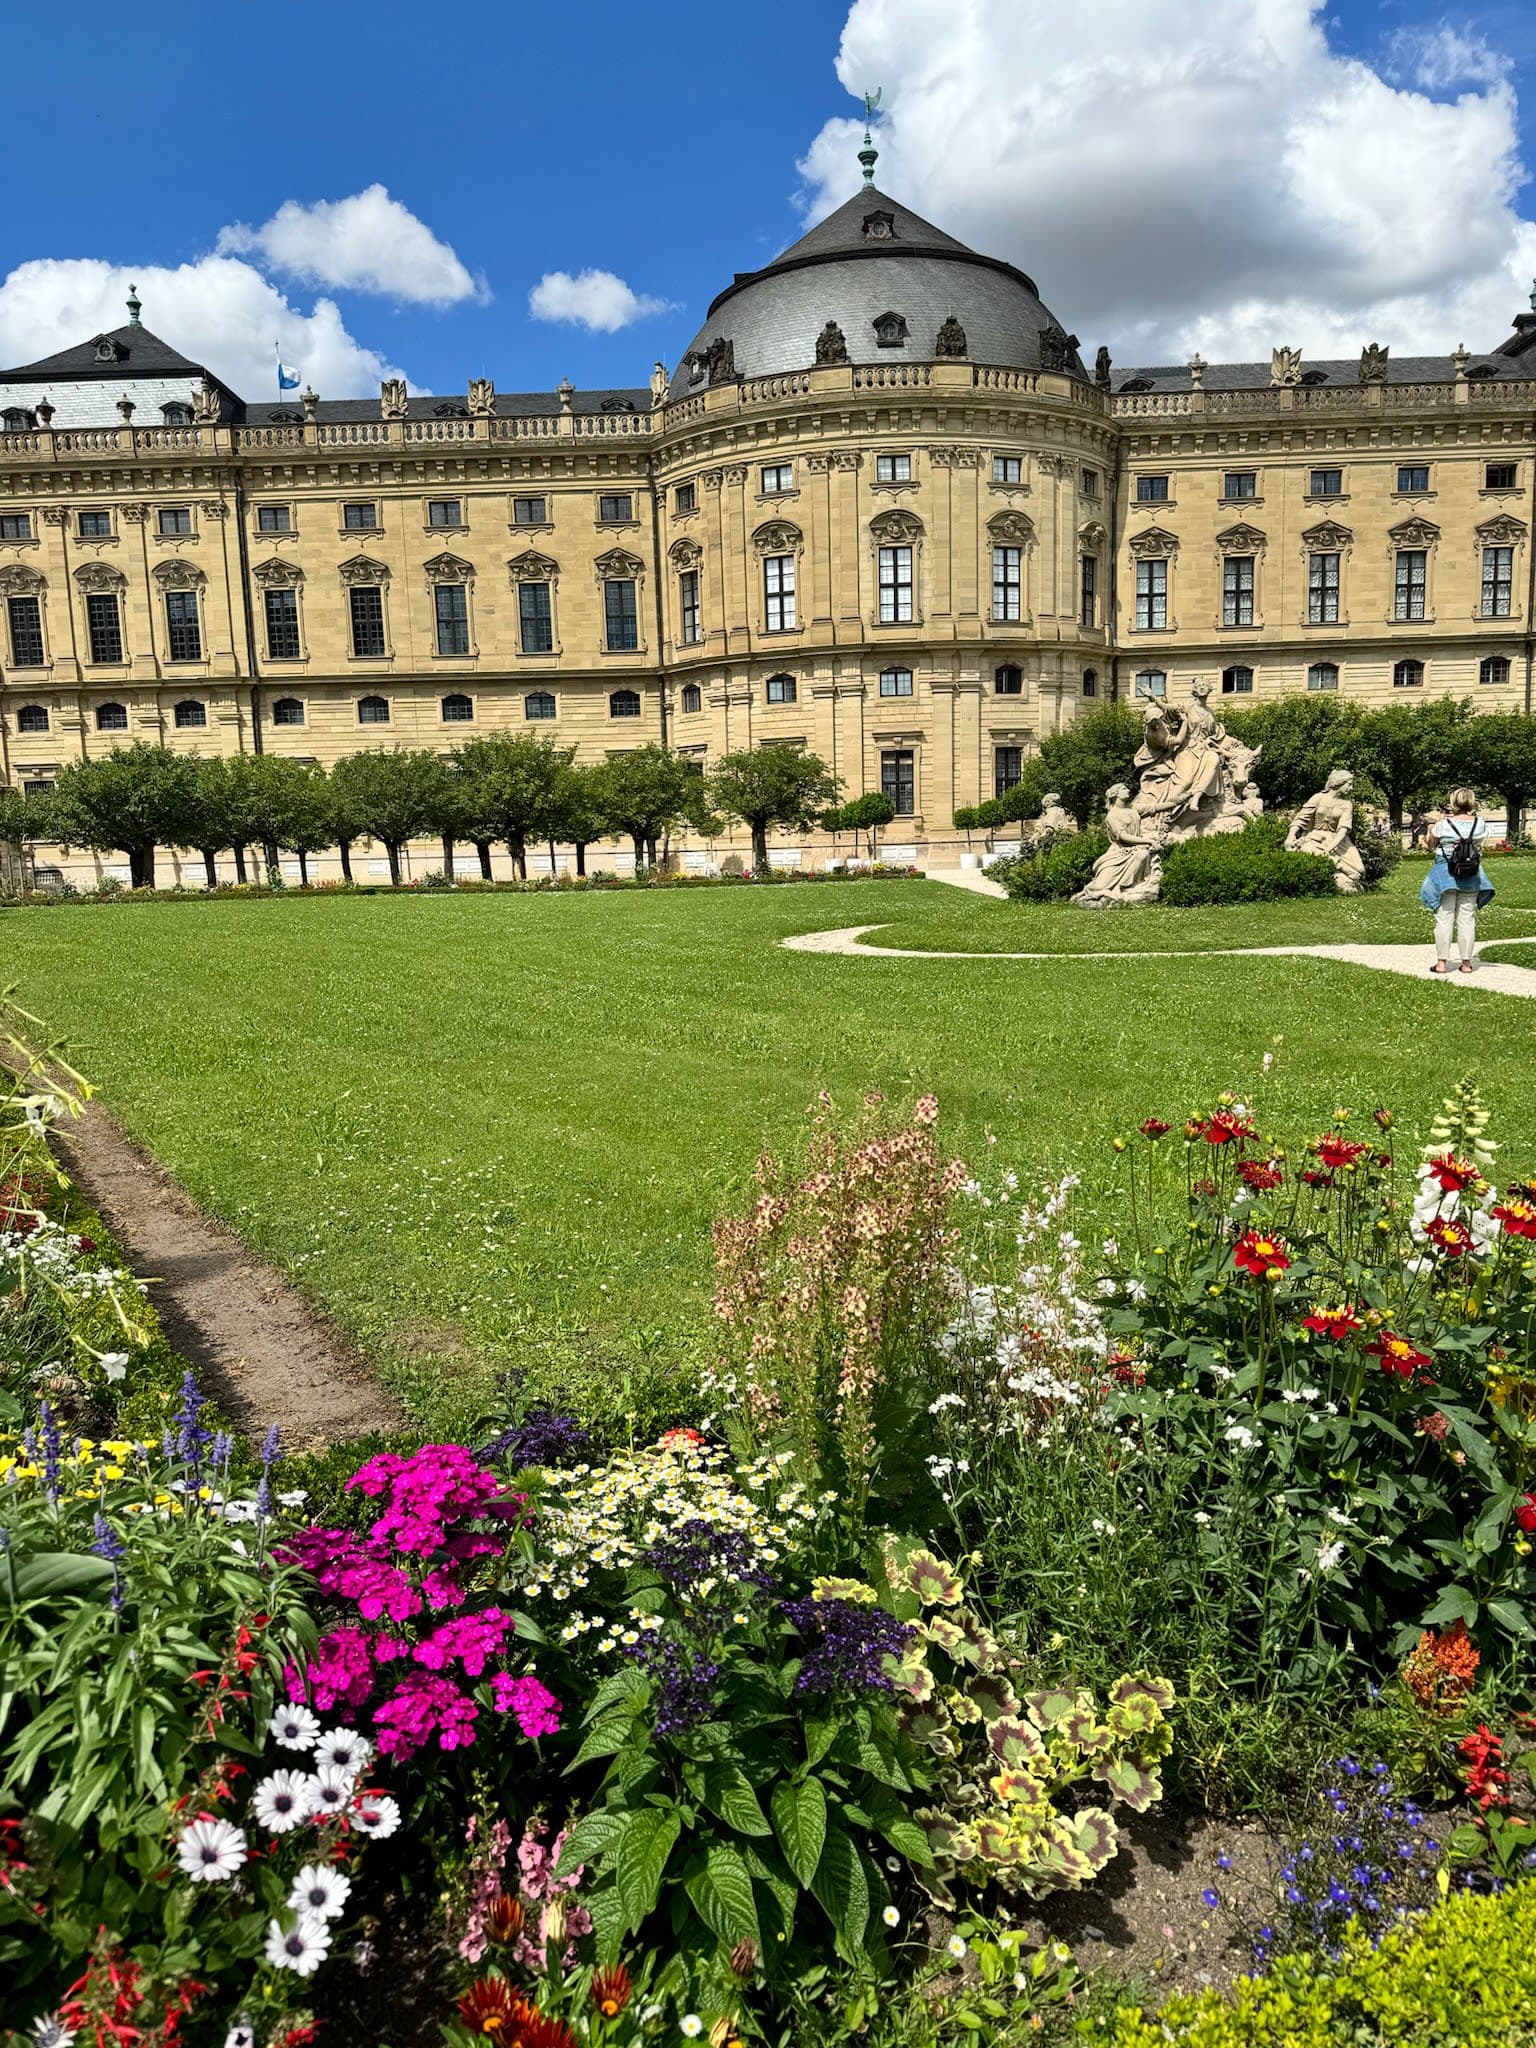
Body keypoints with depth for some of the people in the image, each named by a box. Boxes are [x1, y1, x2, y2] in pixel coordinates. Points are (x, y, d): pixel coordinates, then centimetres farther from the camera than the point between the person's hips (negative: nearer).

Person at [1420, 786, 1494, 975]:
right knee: (1467, 919, 7)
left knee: (1444, 919, 1)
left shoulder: (1444, 824, -11)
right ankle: (1466, 963, 11)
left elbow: (1433, 844, 6)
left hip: (1446, 874, -2)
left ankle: (1441, 963, 0)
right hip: (1471, 876, 2)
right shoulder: (1480, 824, -3)